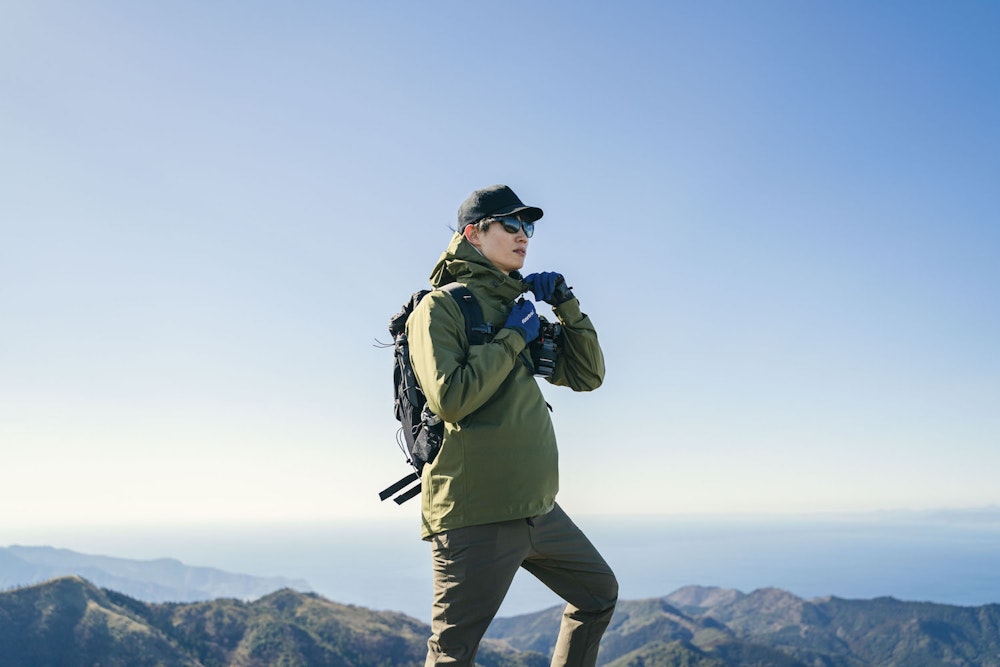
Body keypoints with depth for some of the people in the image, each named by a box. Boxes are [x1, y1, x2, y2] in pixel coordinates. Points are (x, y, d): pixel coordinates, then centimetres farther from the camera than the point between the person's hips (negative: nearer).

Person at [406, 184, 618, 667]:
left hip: (538, 510, 8)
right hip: (475, 515, -8)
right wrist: (512, 338, -14)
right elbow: (449, 398, -22)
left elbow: (587, 376, 16)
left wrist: (567, 307, 4)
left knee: (600, 593, 22)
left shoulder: (518, 308, 16)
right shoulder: (440, 306, -7)